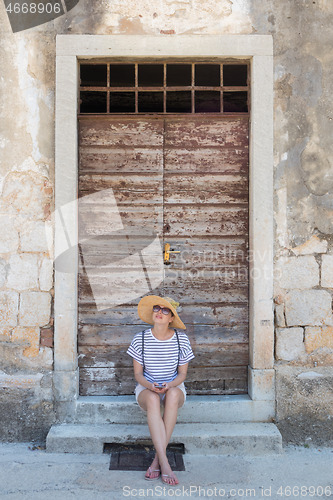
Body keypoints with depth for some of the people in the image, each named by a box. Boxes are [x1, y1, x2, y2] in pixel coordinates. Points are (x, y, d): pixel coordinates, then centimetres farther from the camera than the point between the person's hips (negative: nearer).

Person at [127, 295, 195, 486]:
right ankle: (164, 464, -38)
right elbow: (138, 373, -2)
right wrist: (150, 385, -24)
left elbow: (182, 373, -1)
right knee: (153, 399, -37)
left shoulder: (181, 339, -6)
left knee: (173, 394, -36)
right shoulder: (141, 339, -7)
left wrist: (170, 385, -22)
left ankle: (157, 460, -30)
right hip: (146, 388, 0)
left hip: (174, 388, 1)